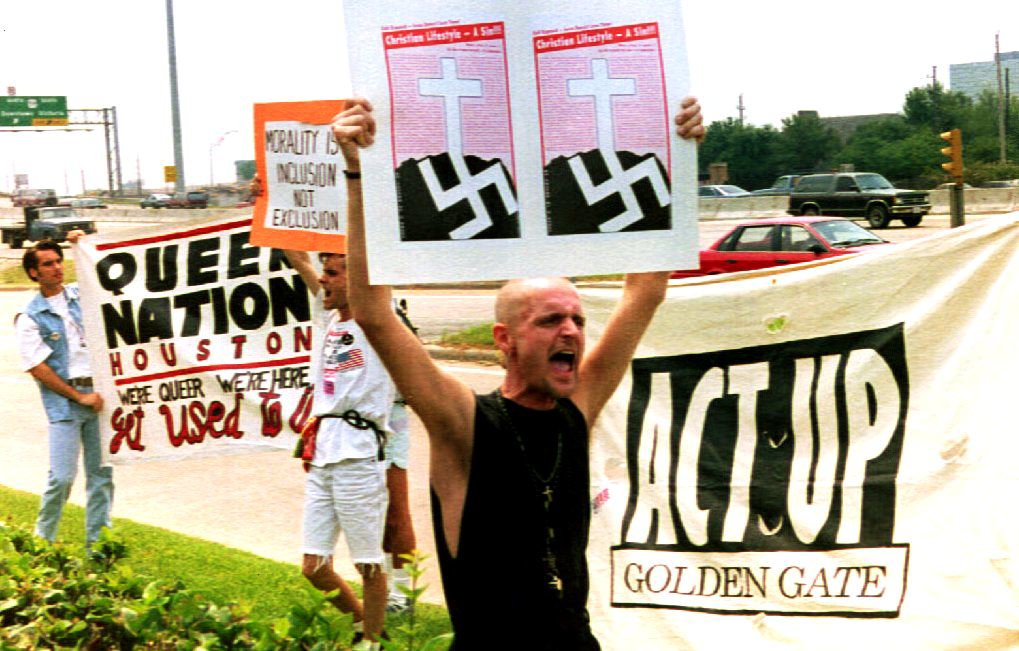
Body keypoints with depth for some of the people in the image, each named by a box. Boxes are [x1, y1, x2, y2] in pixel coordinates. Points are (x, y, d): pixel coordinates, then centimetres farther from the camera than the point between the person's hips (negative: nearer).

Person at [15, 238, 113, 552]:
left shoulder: (83, 295, 10)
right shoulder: (29, 317, -1)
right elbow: (37, 368, -6)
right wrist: (79, 397, -8)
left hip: (97, 392, 4)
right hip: (63, 401, -4)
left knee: (101, 472, 5)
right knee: (62, 477, -8)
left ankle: (97, 541, 15)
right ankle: (42, 540, 12)